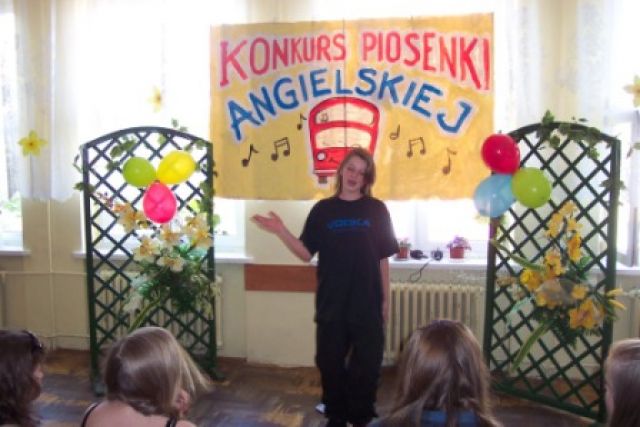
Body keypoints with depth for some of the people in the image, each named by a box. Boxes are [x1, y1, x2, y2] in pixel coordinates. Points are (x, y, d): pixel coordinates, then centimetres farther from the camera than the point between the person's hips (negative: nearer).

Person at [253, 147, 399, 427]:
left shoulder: (377, 210, 1)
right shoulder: (323, 209, 2)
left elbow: (383, 259, 3)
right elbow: (306, 254, -1)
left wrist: (385, 298, 3)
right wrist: (282, 232, -15)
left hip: (367, 301, -1)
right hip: (331, 301, 1)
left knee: (367, 363, 7)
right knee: (330, 362, 10)